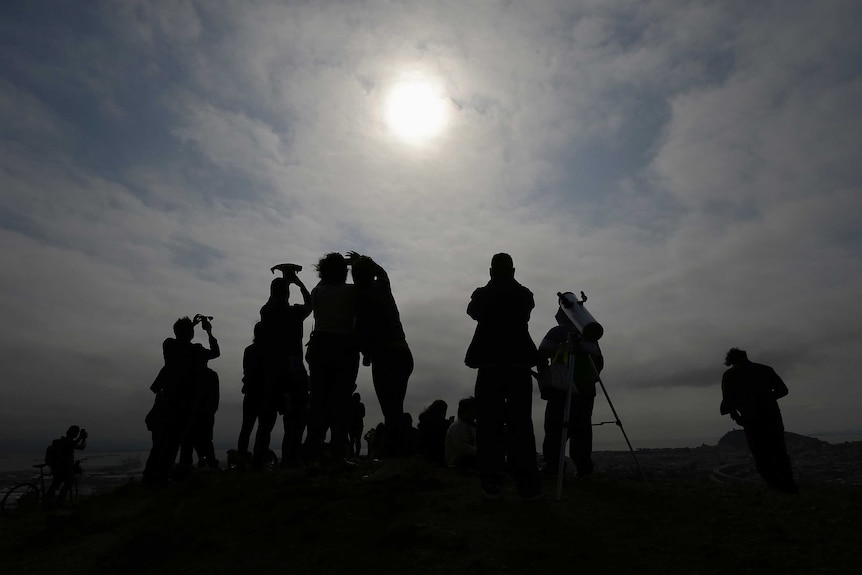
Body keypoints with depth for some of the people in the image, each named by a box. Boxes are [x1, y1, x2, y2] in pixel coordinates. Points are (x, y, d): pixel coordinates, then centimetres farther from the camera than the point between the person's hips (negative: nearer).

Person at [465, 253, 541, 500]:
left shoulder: (482, 295, 0)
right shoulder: (524, 294, 4)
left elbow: (472, 311, 20)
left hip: (490, 365, -1)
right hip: (519, 363, 2)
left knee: (489, 425, 4)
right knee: (520, 425, 5)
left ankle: (492, 484, 3)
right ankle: (529, 485, 3)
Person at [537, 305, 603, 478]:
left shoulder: (556, 332, 7)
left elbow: (542, 355, -3)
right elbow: (599, 361, 15)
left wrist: (544, 378, 6)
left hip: (559, 386, -3)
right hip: (585, 388, 4)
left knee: (555, 427, -1)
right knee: (581, 427, 8)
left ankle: (552, 465, -5)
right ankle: (583, 467, 4)